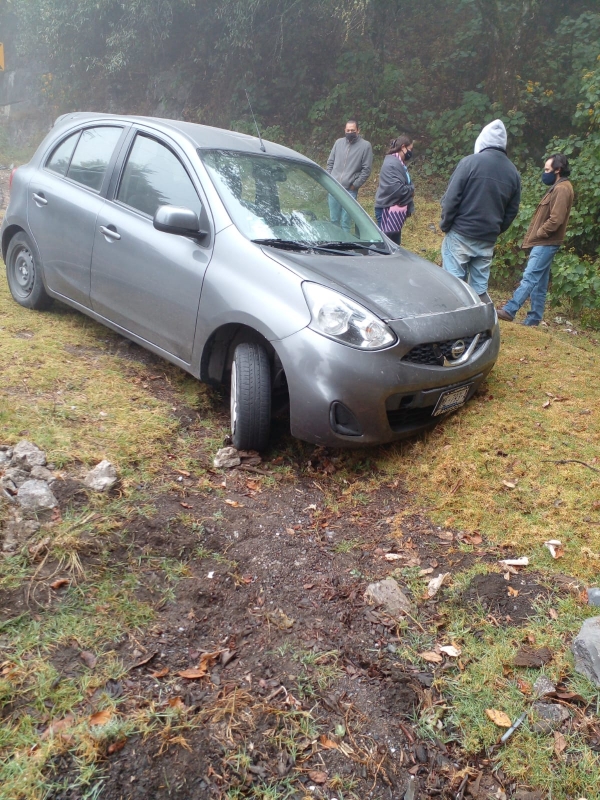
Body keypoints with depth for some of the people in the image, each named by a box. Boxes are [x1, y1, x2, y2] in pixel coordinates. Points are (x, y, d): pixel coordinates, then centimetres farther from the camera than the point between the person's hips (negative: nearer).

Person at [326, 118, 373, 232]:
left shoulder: (365, 146, -2)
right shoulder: (339, 142, 10)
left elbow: (366, 169, -4)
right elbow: (330, 162, 16)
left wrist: (355, 185, -9)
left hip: (350, 190, -4)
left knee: (345, 221, -3)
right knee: (333, 219, 11)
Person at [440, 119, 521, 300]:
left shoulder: (470, 162, -7)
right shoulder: (513, 172, 10)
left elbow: (451, 198, -10)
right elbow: (511, 211, 13)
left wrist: (445, 225, 2)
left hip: (460, 235, -5)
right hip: (487, 241, 5)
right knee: (480, 289, 11)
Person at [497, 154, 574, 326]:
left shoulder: (562, 189, -12)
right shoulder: (557, 188, 20)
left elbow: (556, 219, -21)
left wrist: (538, 233, -12)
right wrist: (535, 235, 11)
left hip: (545, 243, -10)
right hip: (544, 242, 10)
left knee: (529, 278, -14)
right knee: (540, 283, 8)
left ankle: (509, 310, -19)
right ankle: (534, 318, 10)